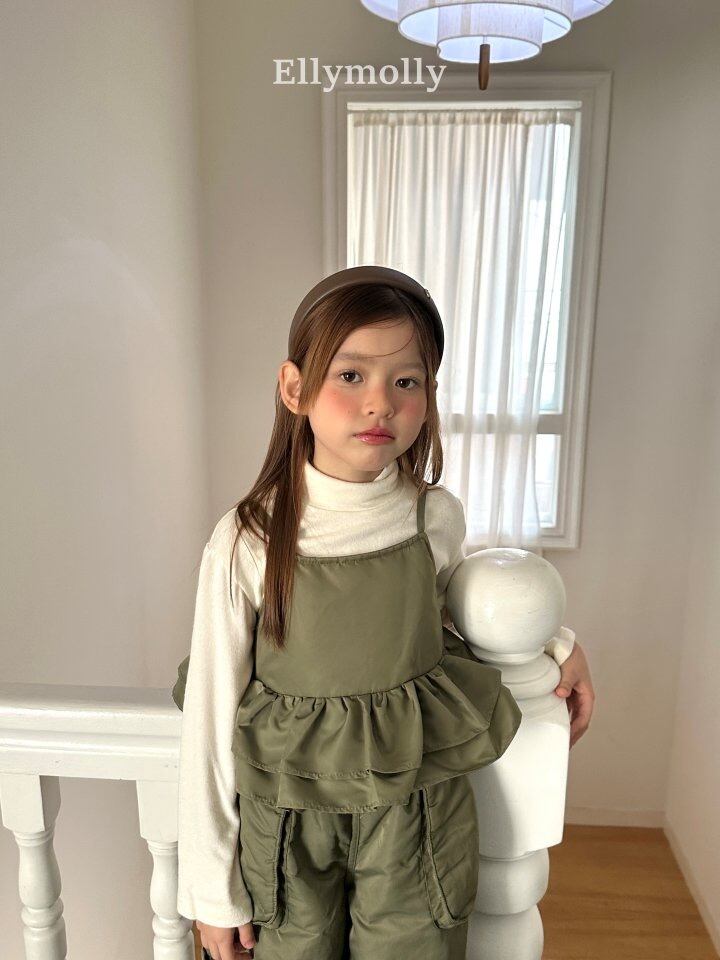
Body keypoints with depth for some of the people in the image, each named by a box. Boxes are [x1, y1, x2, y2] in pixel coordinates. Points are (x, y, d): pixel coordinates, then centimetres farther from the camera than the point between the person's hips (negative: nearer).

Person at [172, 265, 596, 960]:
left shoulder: (438, 519, -10)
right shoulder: (245, 543, -17)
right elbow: (212, 714, -9)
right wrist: (212, 889, -2)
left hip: (415, 816, 2)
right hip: (285, 825, -1)